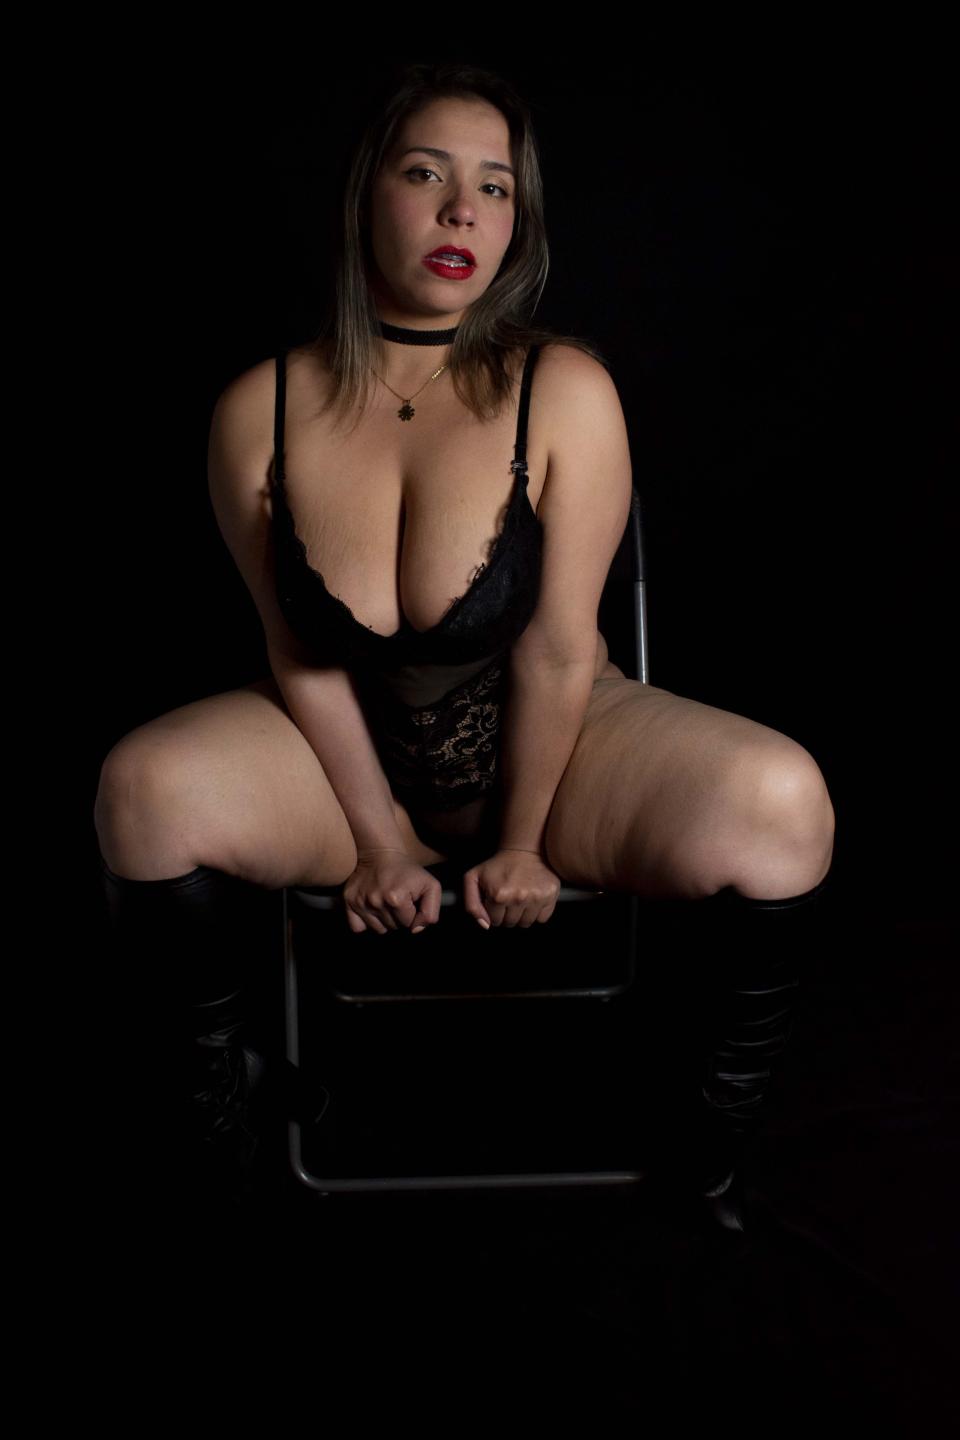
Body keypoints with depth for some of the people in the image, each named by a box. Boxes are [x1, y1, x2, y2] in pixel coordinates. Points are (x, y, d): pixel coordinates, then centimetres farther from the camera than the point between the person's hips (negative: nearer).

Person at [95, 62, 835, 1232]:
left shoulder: (564, 392, -15)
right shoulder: (261, 411, -9)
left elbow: (559, 647, -13)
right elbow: (304, 656, -5)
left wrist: (523, 843, -9)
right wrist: (380, 842, -7)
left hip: (550, 743, -1)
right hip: (354, 760, 2)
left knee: (777, 804, -27)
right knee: (144, 789, -25)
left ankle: (720, 1146, 0)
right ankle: (224, 1073, 6)